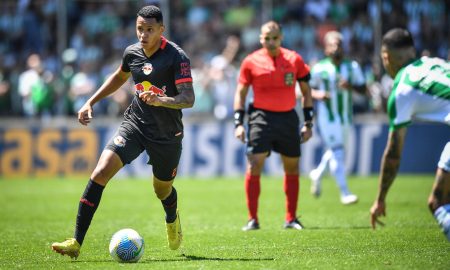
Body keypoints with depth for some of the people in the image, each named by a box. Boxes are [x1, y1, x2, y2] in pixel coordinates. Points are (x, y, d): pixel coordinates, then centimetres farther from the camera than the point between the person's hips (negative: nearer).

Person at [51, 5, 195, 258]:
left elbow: (189, 99, -24)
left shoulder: (177, 57, -17)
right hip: (135, 123, 3)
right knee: (100, 172, -17)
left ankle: (172, 219, 56)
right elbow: (120, 77, 22)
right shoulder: (132, 52, 0)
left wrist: (161, 100, -42)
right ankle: (76, 242, -18)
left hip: (167, 134, -3)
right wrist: (91, 102, 18)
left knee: (163, 190, 15)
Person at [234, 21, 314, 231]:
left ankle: (291, 219, 20)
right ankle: (253, 219, -5)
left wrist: (308, 123, 7)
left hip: (288, 118, 2)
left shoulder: (294, 59, 3)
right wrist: (239, 123, -2)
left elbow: (306, 91, 10)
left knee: (292, 168, 8)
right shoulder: (251, 61, -1)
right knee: (254, 166, -12)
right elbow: (241, 93, 6)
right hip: (261, 117, -2)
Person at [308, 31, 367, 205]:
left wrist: (351, 86, -17)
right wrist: (317, 94, -22)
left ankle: (317, 174, 46)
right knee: (337, 152, -11)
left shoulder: (352, 67, 1)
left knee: (334, 151, 18)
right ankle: (345, 193, -8)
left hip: (345, 117, 5)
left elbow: (363, 88, 3)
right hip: (327, 117, -5)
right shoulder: (319, 69, -9)